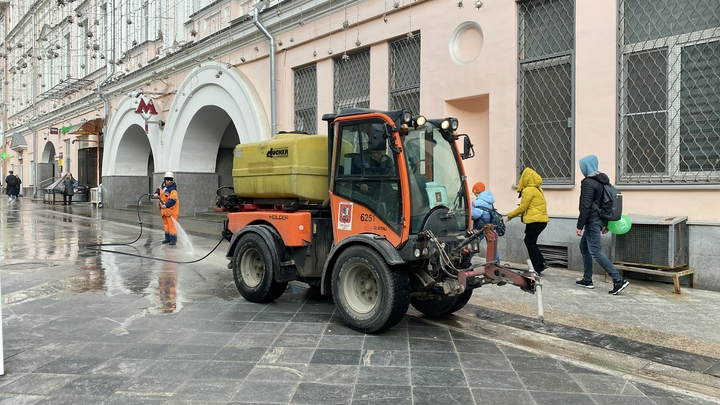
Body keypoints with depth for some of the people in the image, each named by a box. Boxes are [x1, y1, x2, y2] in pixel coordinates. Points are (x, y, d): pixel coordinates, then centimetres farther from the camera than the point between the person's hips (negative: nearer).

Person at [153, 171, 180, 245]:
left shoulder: (173, 190, -25)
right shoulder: (163, 185, 0)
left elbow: (173, 200, -34)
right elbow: (159, 189, 21)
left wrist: (166, 205, -47)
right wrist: (156, 193, -1)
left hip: (171, 209, -8)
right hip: (164, 209, 8)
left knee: (171, 224, -9)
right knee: (166, 224, 16)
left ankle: (173, 239, -2)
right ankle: (168, 238, 27)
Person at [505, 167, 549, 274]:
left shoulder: (528, 190, -12)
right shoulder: (537, 189, 16)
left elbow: (522, 207, -10)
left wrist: (510, 215, 2)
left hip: (535, 220, -9)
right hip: (542, 220, 9)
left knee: (530, 243, 0)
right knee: (530, 241, 18)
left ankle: (537, 270, 3)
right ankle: (542, 263, 14)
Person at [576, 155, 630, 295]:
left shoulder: (588, 182, -17)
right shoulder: (603, 180, 13)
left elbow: (586, 207, -21)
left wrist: (579, 226, -18)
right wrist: (606, 224, 21)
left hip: (592, 222, -10)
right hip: (600, 220, 10)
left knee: (595, 251, -8)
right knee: (584, 247, 18)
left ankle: (618, 280, -10)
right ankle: (587, 280, 22)